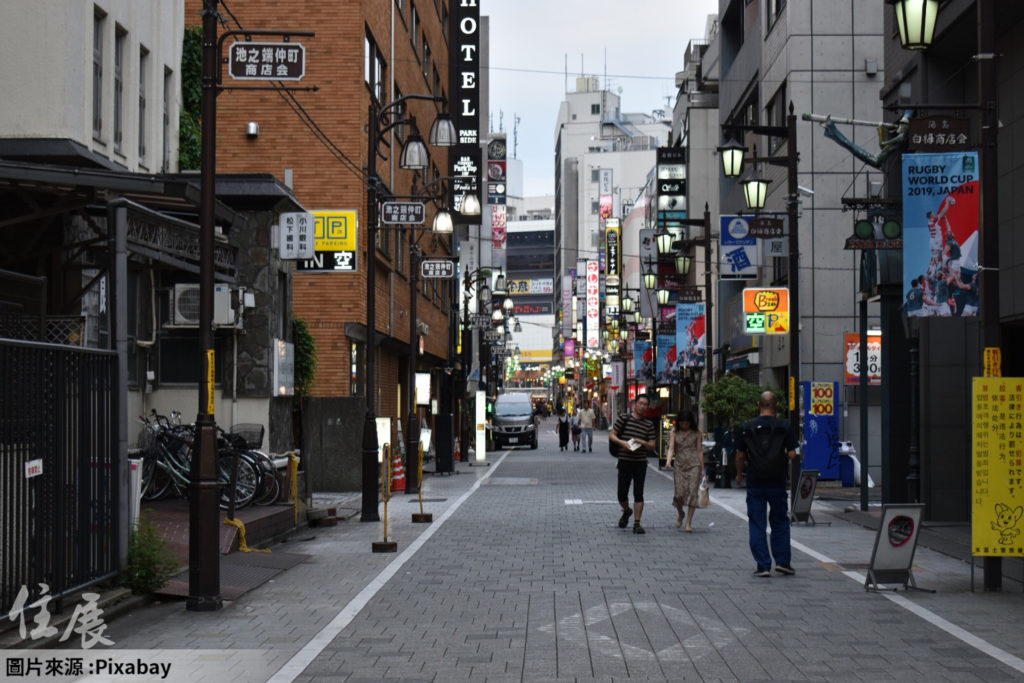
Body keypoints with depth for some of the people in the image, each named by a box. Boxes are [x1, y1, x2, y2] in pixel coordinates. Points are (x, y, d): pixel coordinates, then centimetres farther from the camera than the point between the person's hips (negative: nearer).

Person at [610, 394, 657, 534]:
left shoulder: (649, 425, 8)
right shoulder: (624, 418, 2)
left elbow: (652, 446, 7)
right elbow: (611, 435, 2)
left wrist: (643, 443, -14)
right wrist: (622, 442, -16)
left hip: (640, 463, 1)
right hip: (624, 461, -1)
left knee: (638, 494, -2)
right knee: (622, 494, 2)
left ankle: (637, 523, 2)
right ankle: (626, 511, 33)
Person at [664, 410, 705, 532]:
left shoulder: (696, 433, 8)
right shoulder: (674, 432, 6)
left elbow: (700, 451, 9)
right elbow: (671, 448, -3)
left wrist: (702, 469, 6)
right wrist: (668, 461, -22)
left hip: (694, 465, 0)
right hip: (680, 466, 0)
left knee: (693, 492, -8)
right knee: (679, 493, -7)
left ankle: (689, 522, -3)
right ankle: (680, 515, 23)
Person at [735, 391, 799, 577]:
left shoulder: (747, 427, 0)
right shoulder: (784, 427, -4)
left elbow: (740, 455, 3)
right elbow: (792, 454, -6)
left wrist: (739, 474, 19)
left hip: (755, 483, 0)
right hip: (777, 482, 0)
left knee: (757, 525, 4)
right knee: (780, 522, 14)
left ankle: (763, 565, 1)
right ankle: (782, 561, 10)